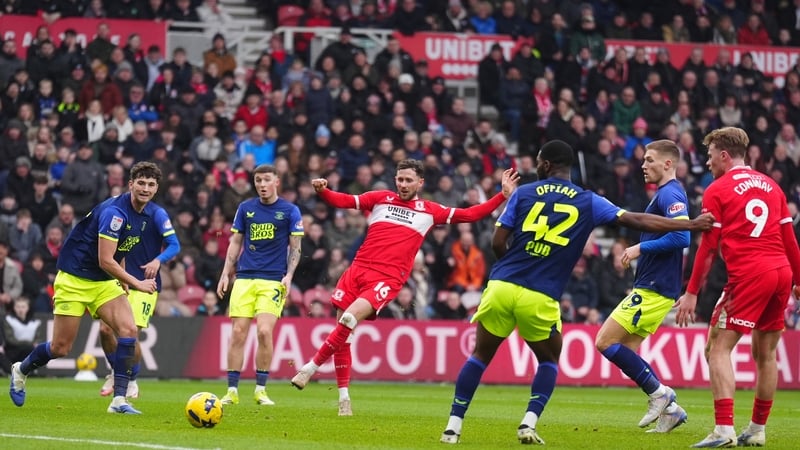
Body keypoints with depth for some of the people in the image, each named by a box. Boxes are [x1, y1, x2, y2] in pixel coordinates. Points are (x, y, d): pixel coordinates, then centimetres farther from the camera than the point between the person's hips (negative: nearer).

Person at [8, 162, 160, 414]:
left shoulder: (143, 217, 4)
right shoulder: (115, 211, -24)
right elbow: (105, 261, -25)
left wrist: (122, 282, 14)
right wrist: (137, 284, -20)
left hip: (104, 281, 7)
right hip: (74, 278, -7)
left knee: (128, 329, -15)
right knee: (61, 348, -3)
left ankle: (119, 399, -13)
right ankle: (21, 370, 28)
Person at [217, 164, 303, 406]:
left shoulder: (290, 211, 3)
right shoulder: (245, 208, 10)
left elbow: (295, 248, 6)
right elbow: (235, 243, 15)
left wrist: (288, 275, -7)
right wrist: (225, 274, 7)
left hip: (273, 281, -3)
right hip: (244, 278, 3)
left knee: (264, 331, -14)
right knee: (238, 333, -4)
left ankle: (261, 389, -2)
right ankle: (232, 390, 2)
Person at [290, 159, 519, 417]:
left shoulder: (429, 211, 12)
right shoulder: (380, 199, 13)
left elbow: (470, 215, 12)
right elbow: (341, 201, 8)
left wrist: (503, 196, 5)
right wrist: (322, 190, -12)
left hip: (388, 278, -3)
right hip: (358, 269, 3)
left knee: (349, 319, -25)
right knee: (342, 331, 2)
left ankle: (311, 368, -13)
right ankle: (343, 397, 15)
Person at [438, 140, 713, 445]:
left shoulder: (523, 193, 7)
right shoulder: (588, 202, 5)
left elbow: (498, 243, 5)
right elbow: (637, 220, 2)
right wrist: (691, 225, 6)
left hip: (502, 286, 1)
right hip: (540, 299, -1)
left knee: (480, 355, 15)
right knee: (549, 360, 21)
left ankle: (453, 425, 10)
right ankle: (529, 424, 4)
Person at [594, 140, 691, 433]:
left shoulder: (670, 194, -14)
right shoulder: (663, 194, 18)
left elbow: (681, 236, -26)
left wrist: (641, 248, -19)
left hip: (653, 290, -10)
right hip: (650, 288, 10)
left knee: (605, 341, -10)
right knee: (624, 350, 10)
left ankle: (659, 394, -6)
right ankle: (669, 409, 8)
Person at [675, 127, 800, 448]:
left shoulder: (718, 190, 0)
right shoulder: (771, 186, 17)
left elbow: (708, 247, -3)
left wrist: (692, 293, -1)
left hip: (748, 275, -6)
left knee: (718, 348, -3)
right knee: (765, 353, 16)